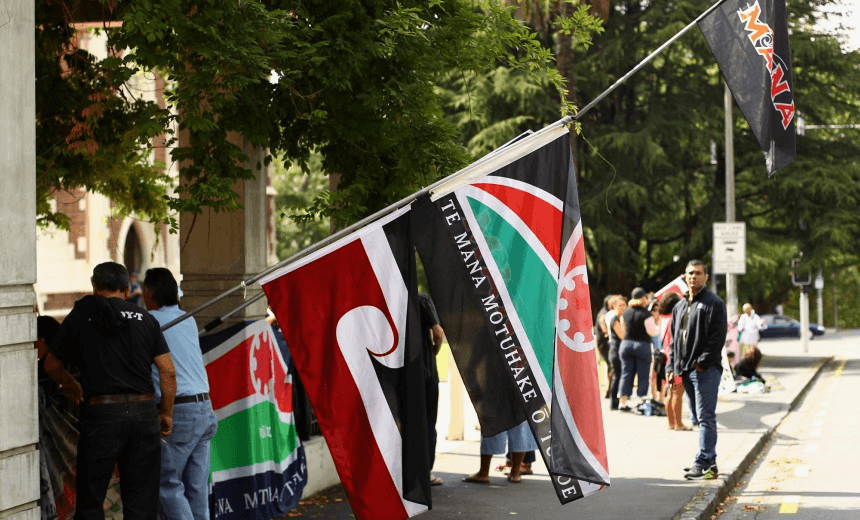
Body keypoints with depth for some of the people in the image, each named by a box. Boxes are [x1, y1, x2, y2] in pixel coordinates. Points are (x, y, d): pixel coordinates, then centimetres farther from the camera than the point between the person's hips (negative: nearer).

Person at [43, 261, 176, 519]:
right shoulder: (145, 318, 9)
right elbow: (168, 372, 4)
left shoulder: (80, 316, 5)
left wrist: (70, 384, 34)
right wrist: (167, 413, 15)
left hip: (101, 413, -2)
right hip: (143, 412, 2)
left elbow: (51, 365, 14)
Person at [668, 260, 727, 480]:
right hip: (686, 370, 8)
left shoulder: (714, 303, -4)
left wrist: (702, 362, -18)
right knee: (698, 417, 11)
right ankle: (710, 462, 17)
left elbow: (718, 337, -13)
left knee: (705, 416, -10)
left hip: (706, 369, -8)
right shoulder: (680, 306, 20)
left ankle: (703, 460, -13)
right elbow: (675, 339, 24)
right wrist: (672, 366, 13)